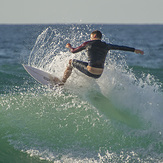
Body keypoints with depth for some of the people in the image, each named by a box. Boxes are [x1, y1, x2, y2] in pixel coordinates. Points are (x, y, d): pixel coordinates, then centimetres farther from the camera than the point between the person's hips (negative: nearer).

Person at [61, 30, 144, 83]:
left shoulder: (88, 44, 1)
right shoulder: (106, 46, 8)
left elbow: (73, 51, 11)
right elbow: (121, 47, 13)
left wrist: (69, 46, 34)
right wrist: (134, 50, 23)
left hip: (90, 72, -4)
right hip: (99, 74, 5)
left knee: (71, 61, 18)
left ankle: (63, 81, 17)